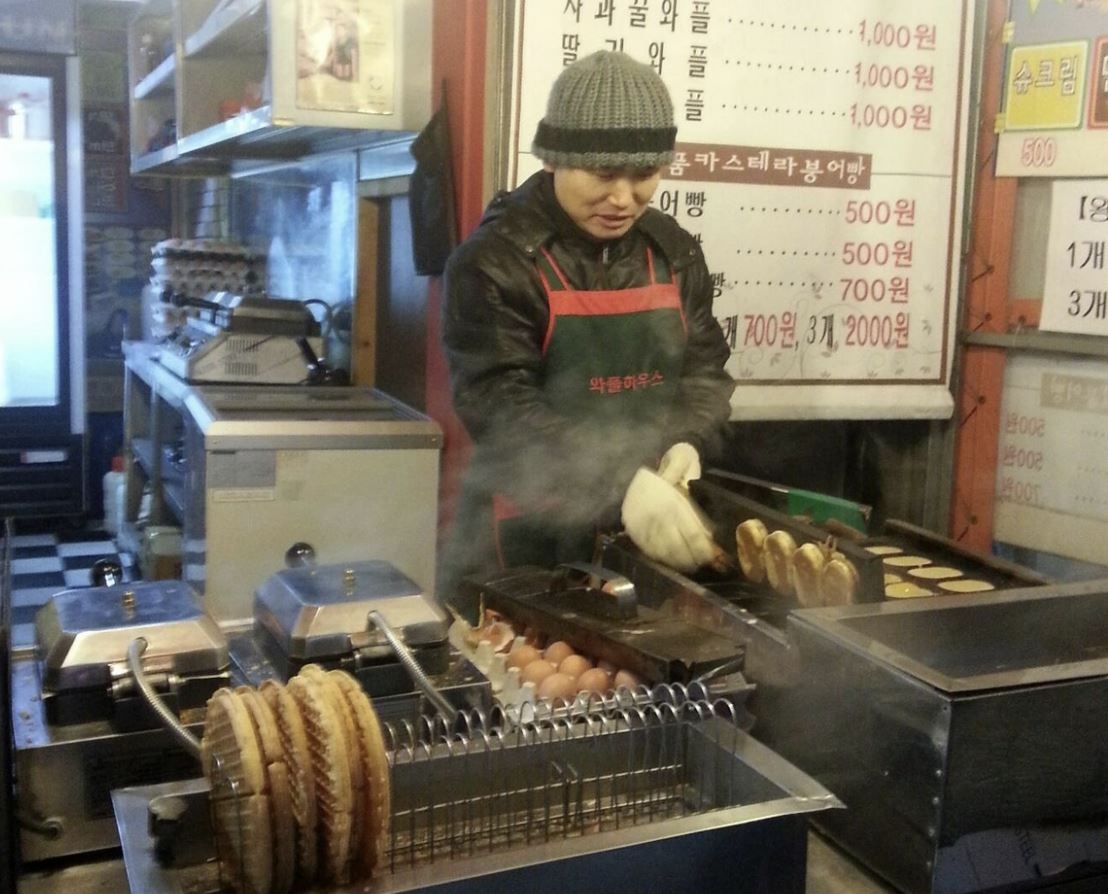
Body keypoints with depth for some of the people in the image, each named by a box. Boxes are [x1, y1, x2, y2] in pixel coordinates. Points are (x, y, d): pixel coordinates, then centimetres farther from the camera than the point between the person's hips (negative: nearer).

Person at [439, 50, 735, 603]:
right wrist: (621, 486, -35)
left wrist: (686, 441, -13)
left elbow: (704, 368, 9)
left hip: (650, 533, 5)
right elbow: (502, 408, -22)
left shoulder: (674, 253, 6)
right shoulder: (494, 261, -13)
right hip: (528, 536, -5)